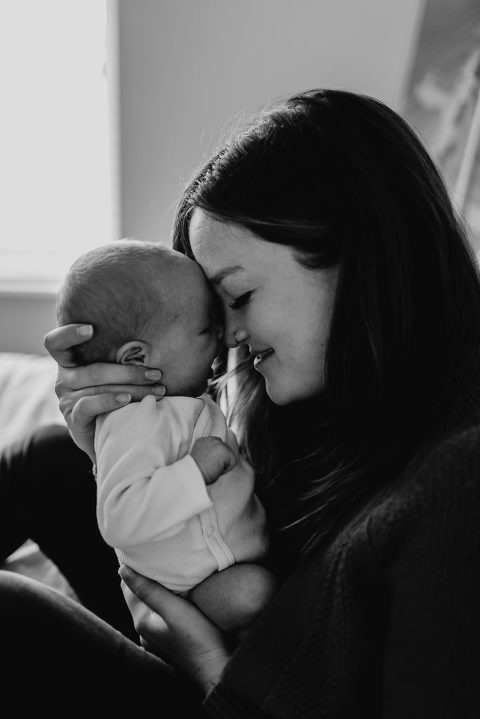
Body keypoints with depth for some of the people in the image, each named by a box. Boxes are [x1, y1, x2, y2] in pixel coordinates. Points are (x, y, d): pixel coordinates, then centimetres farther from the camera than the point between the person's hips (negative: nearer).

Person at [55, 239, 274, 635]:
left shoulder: (171, 397, 3)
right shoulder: (134, 424, -29)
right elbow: (119, 520, -36)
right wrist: (195, 469, -37)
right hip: (193, 580, -9)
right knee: (251, 589, -30)